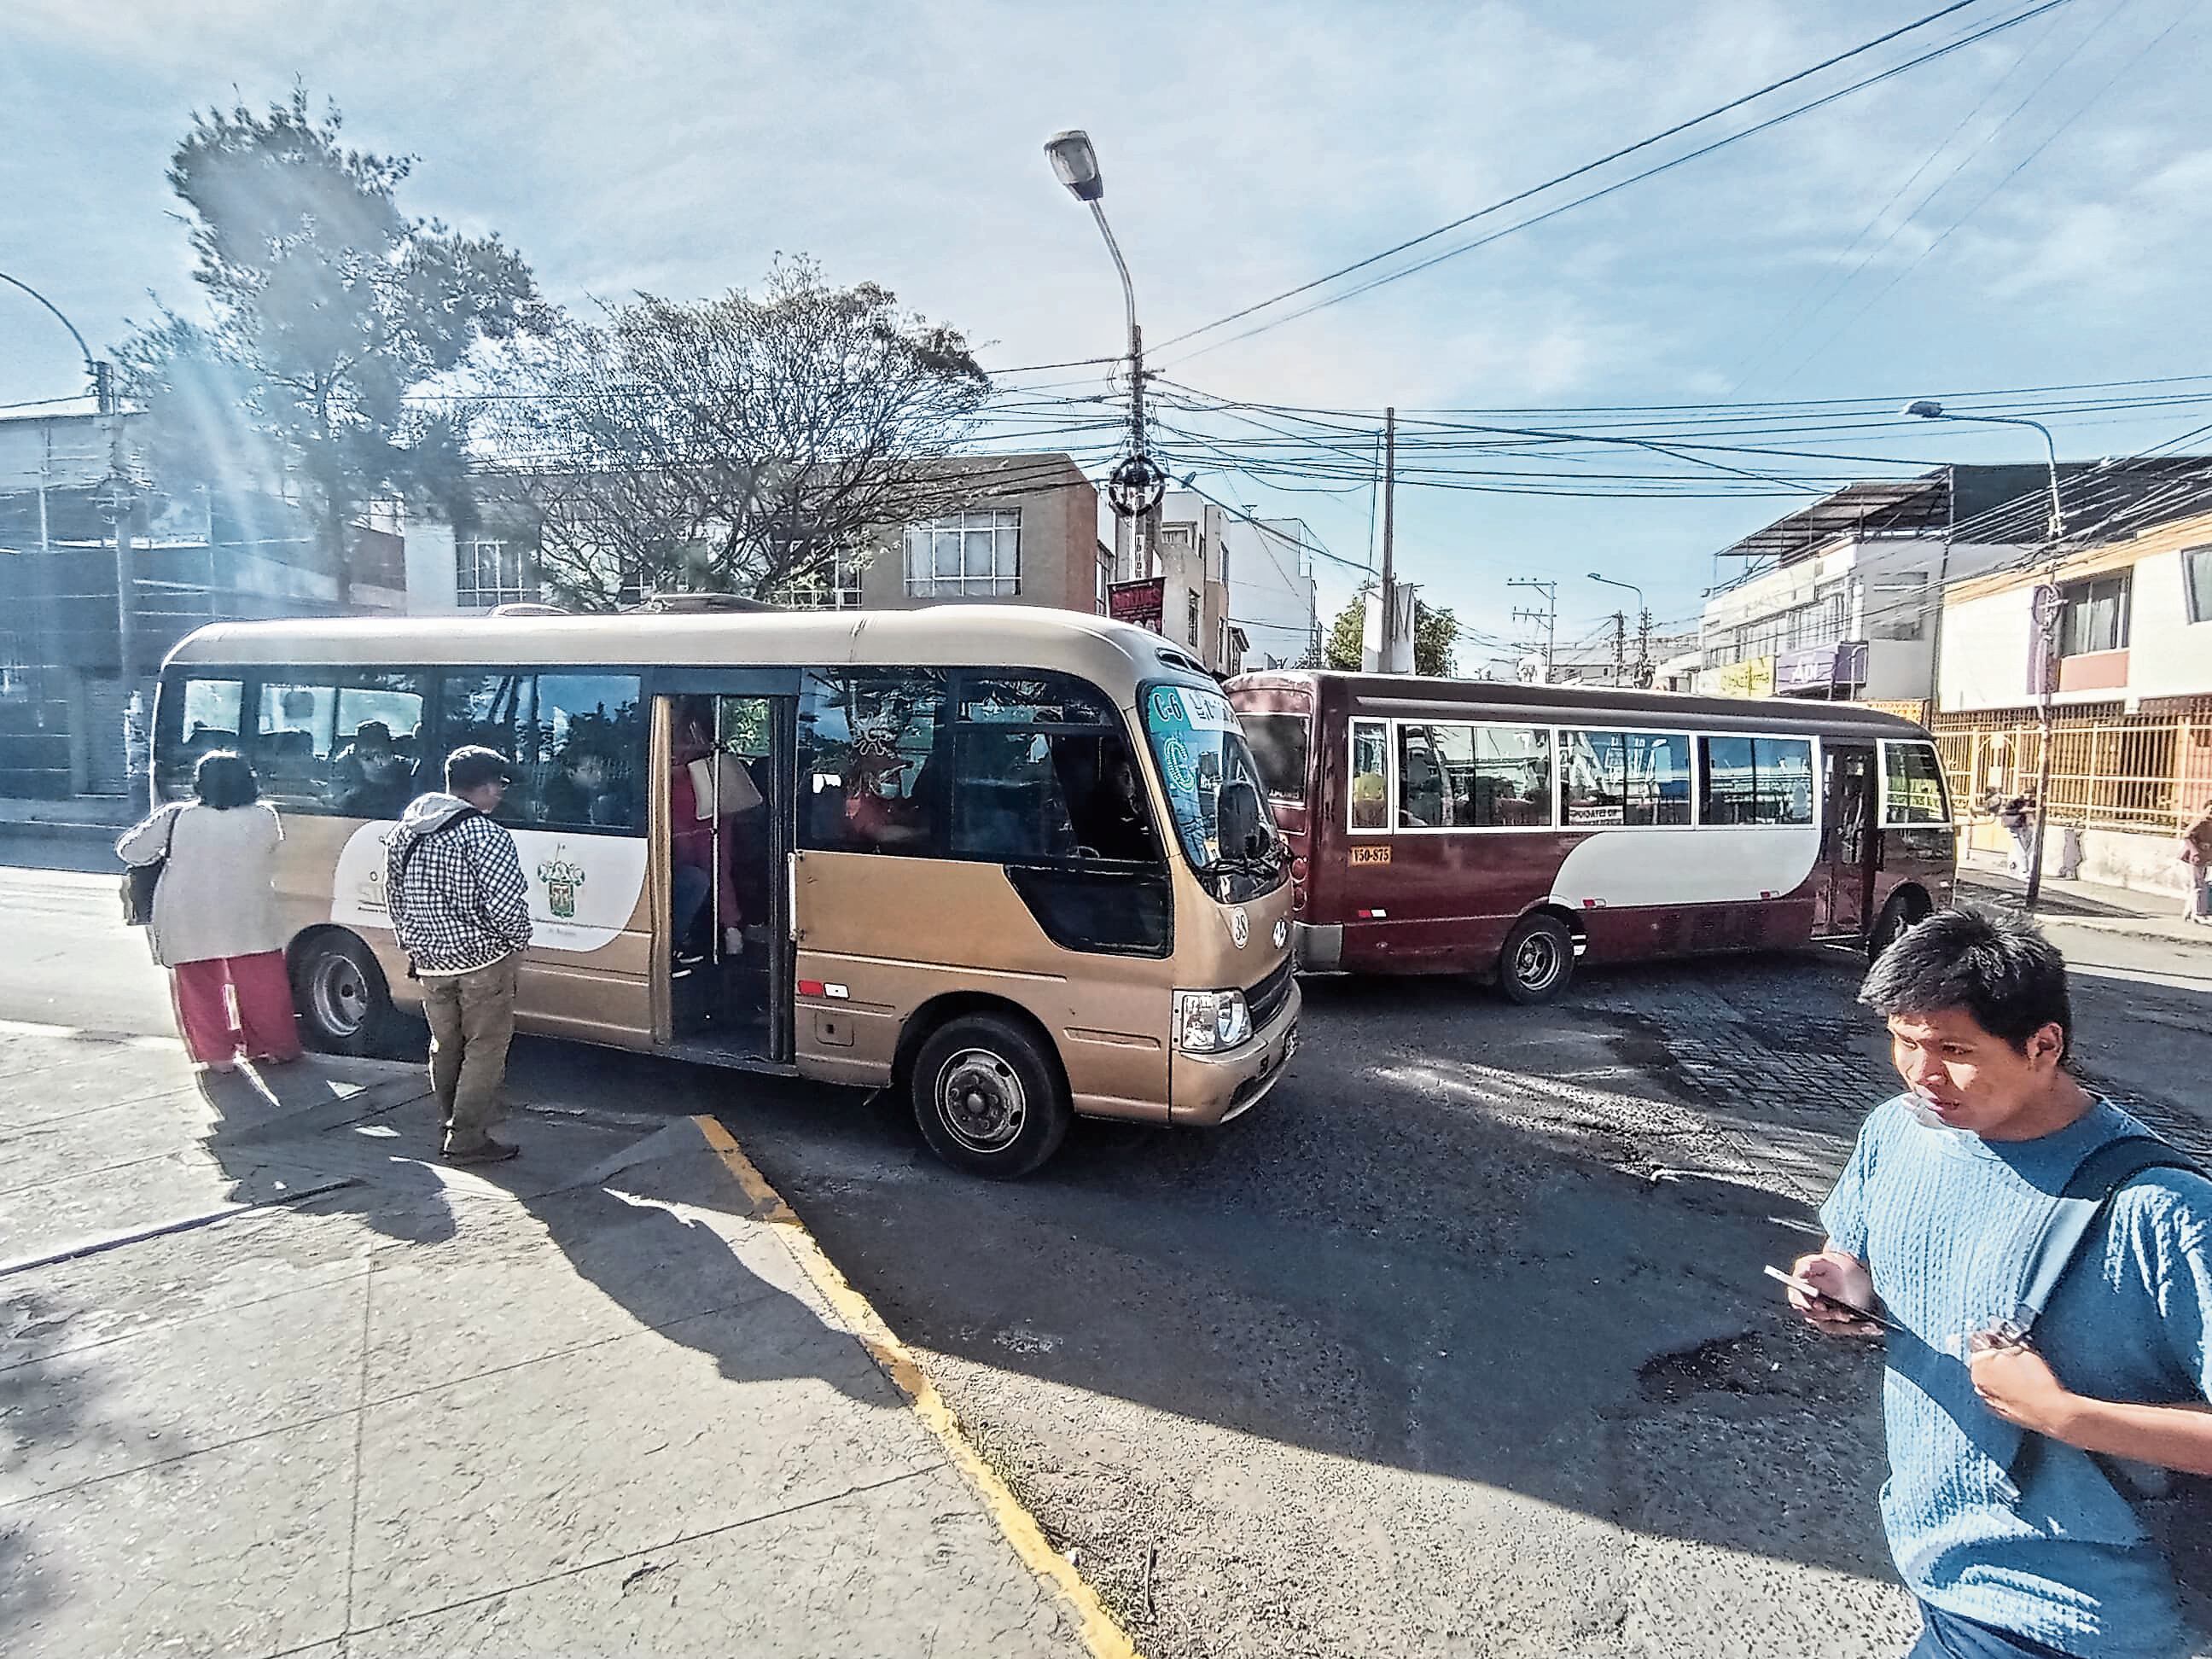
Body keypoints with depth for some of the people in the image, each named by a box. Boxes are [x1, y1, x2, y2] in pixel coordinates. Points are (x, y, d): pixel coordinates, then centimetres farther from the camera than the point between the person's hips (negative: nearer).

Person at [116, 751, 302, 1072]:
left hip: (191, 928, 0)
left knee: (201, 991, 15)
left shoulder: (176, 818, -10)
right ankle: (276, 1047, 23)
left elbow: (129, 850, -1)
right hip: (250, 925, 0)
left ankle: (217, 1054, 19)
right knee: (262, 988, 13)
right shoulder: (265, 817, -9)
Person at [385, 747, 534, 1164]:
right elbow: (507, 905, -22)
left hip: (430, 961, 7)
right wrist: (518, 942, -4)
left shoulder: (405, 832, 6)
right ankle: (467, 1139, 6)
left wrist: (412, 946, 22)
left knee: (445, 1046, 19)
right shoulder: (485, 836, -19)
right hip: (483, 961, -7)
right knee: (485, 1048, 4)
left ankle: (453, 1124, 32)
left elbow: (395, 898, 13)